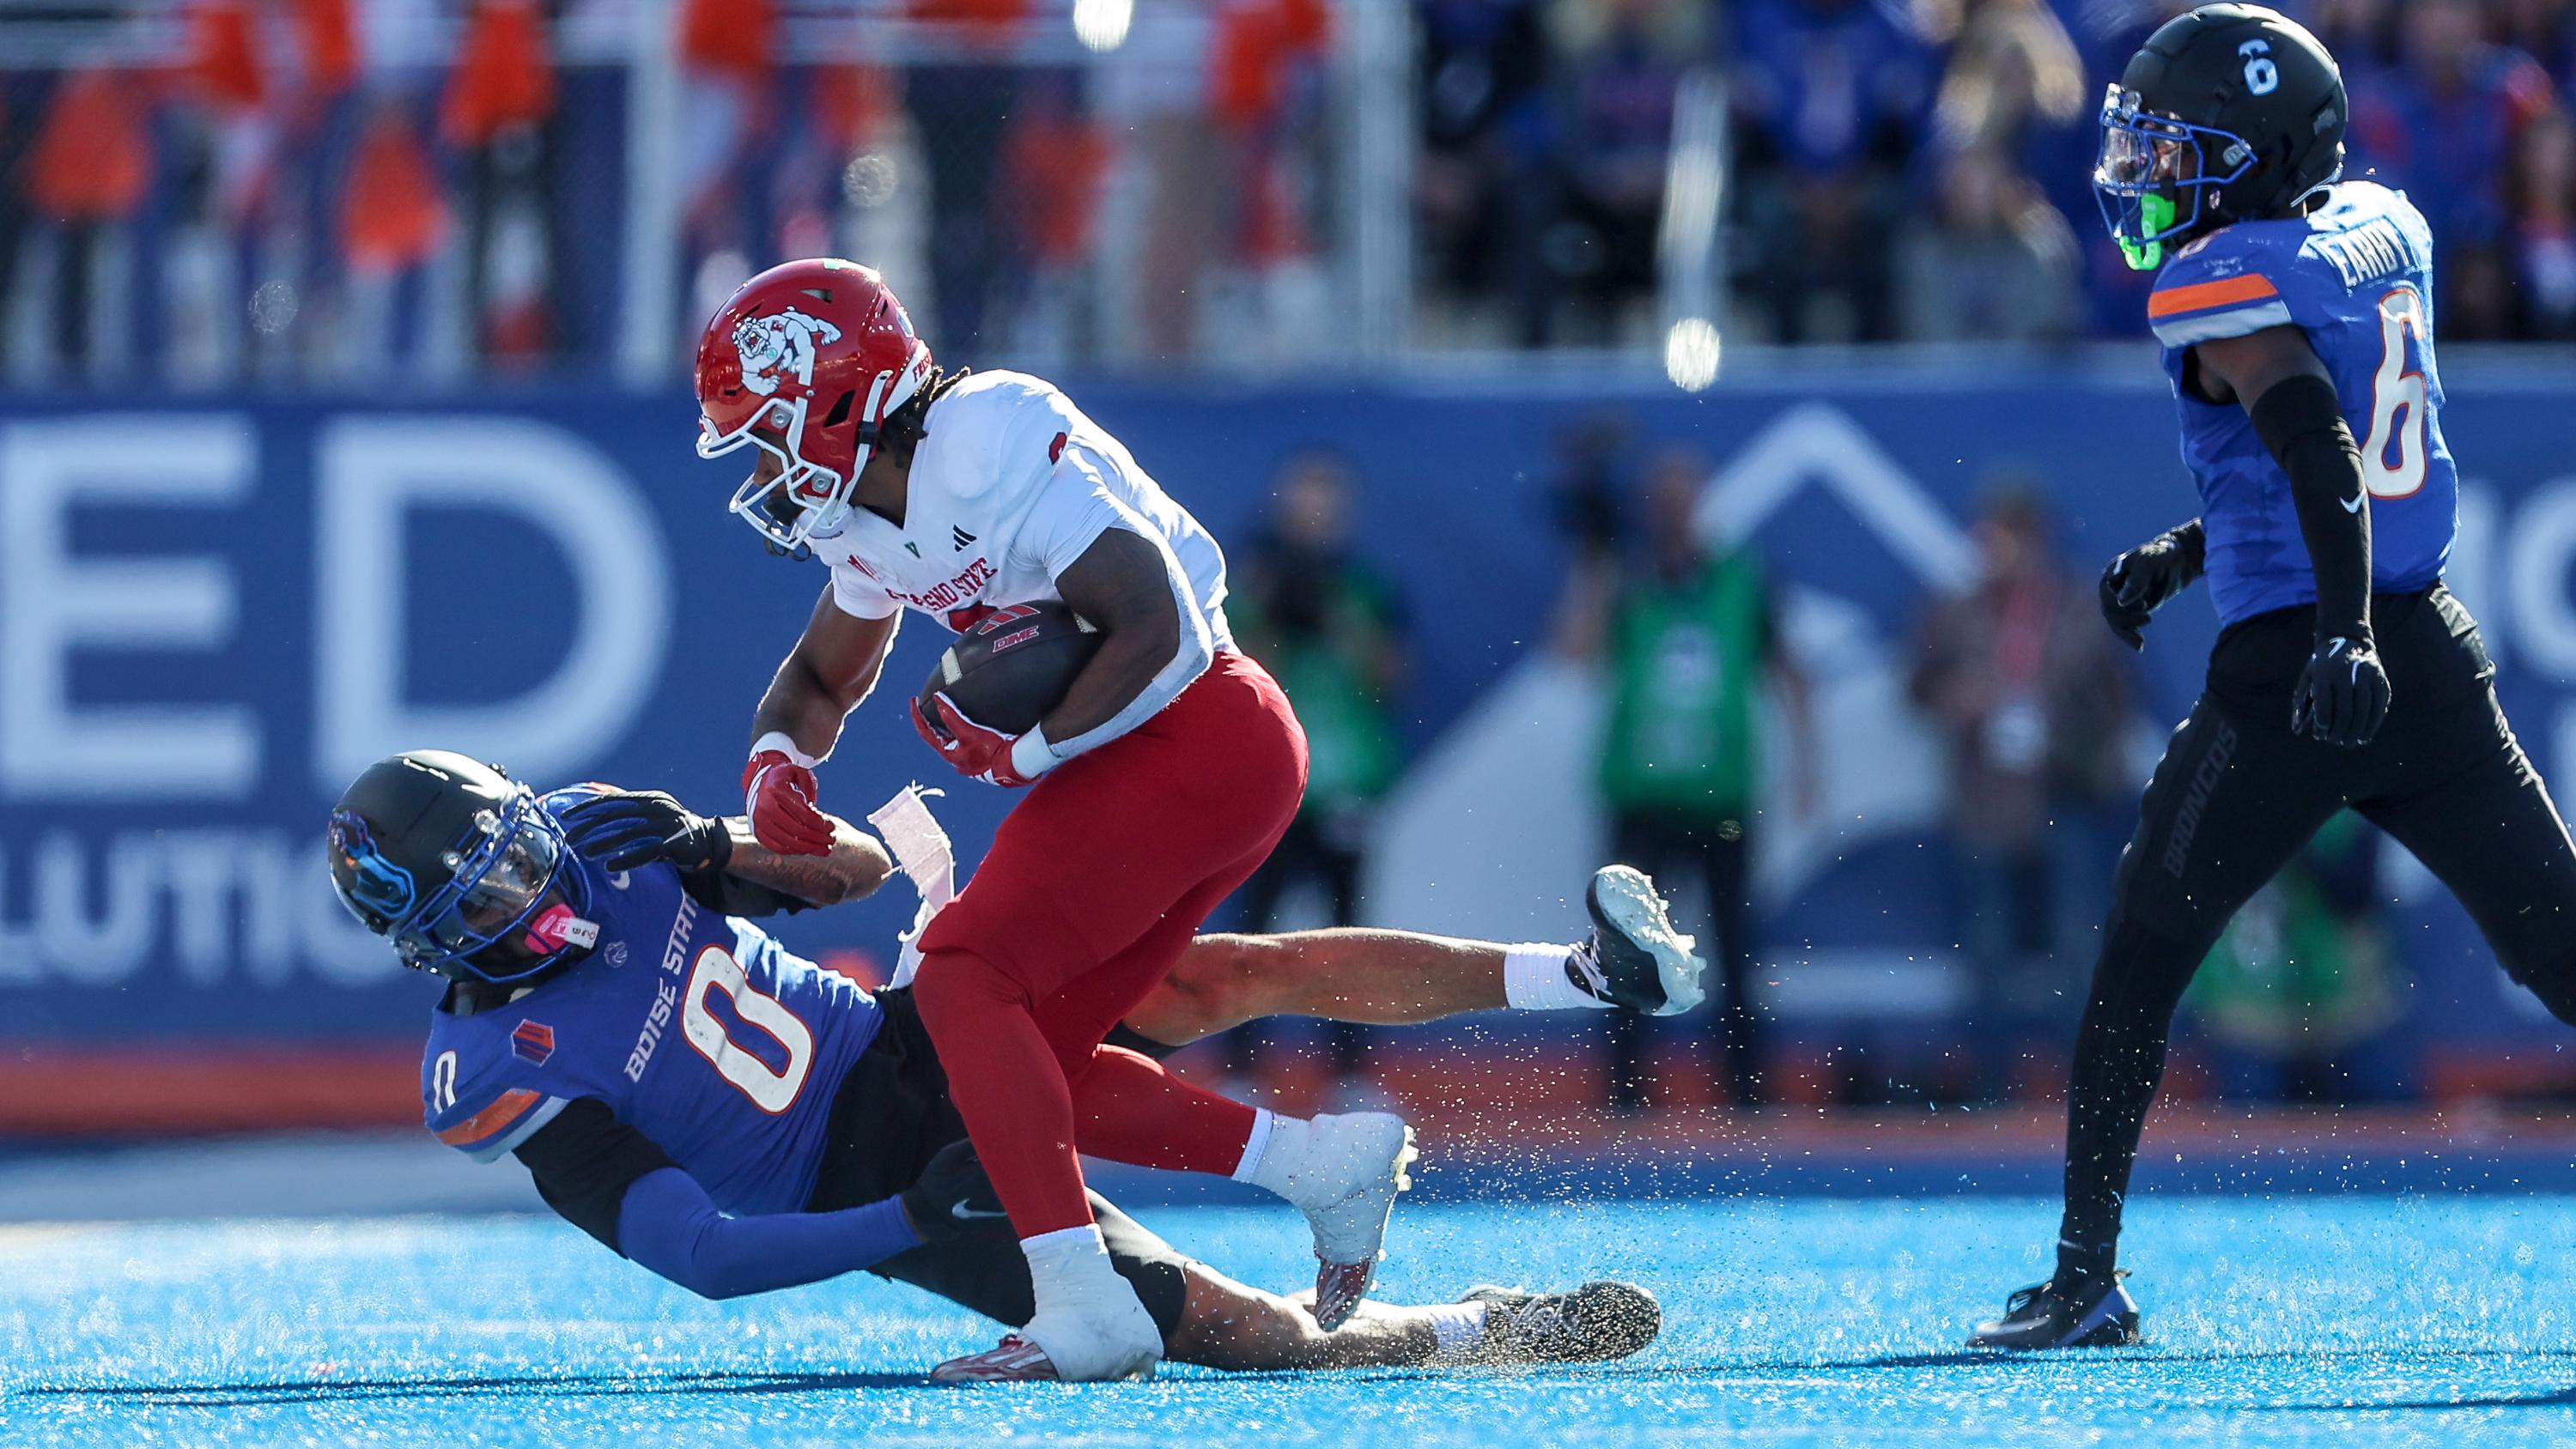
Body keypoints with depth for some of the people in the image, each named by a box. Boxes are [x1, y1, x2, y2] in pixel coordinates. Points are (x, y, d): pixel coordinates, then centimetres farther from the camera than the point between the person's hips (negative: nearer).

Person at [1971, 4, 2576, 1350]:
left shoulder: (2227, 281, -9)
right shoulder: (2383, 229, 13)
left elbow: (2318, 448, -24)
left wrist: (2342, 636, -35)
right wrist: (2186, 552, 26)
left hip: (2293, 676, -6)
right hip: (2435, 658, 6)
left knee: (2135, 961, 10)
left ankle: (2087, 1277, 11)